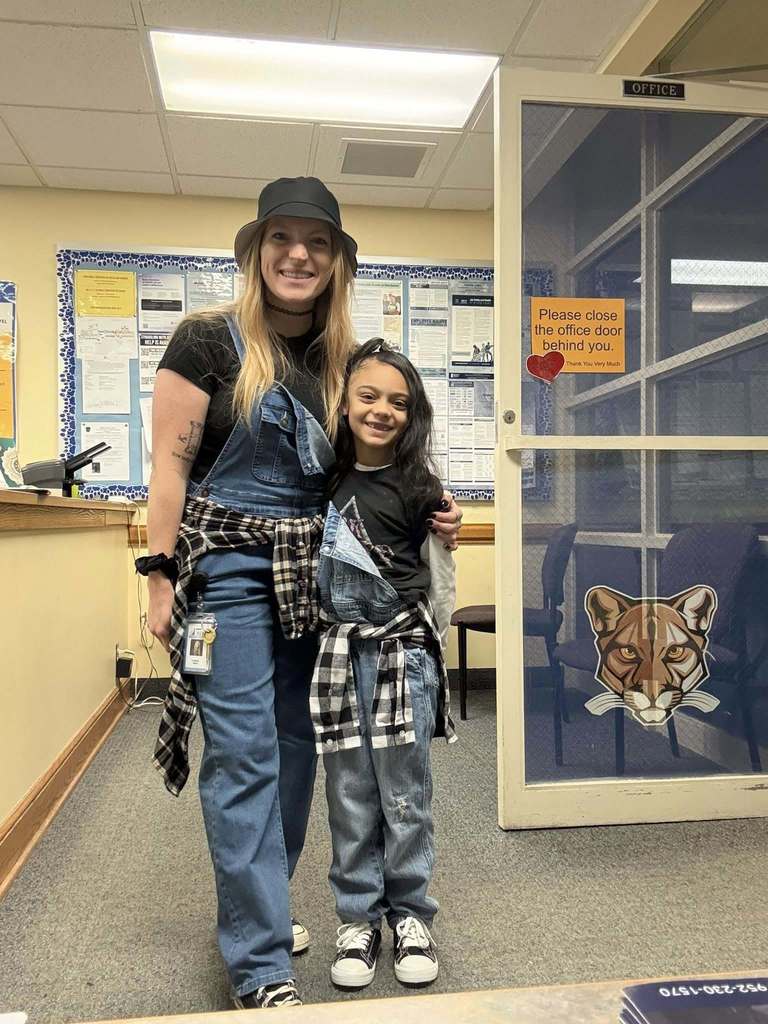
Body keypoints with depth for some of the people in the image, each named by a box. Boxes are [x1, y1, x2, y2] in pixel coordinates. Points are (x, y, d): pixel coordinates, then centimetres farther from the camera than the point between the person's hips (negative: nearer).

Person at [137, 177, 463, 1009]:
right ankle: (260, 963, 9)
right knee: (243, 755, -4)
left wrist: (423, 518, 1)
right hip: (226, 566, -5)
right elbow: (170, 463, -7)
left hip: (311, 571, 6)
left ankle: (257, 907, 34)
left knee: (295, 746, 13)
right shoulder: (209, 339, -5)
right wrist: (161, 575, -12)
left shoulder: (340, 360, 10)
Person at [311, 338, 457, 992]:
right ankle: (359, 916, 25)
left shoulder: (420, 486, -1)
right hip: (339, 650, 2)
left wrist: (431, 650, 10)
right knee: (350, 792, 8)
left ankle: (411, 914, 25)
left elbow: (441, 580, 7)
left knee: (405, 792, 6)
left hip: (404, 649, -2)